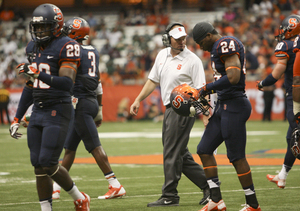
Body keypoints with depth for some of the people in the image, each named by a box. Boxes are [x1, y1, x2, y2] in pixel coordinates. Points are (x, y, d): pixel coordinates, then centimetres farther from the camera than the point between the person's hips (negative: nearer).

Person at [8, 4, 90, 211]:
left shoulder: (65, 47, -11)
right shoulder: (33, 47, 13)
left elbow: (67, 83, -23)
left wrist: (40, 74, -35)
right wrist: (17, 118, 20)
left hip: (58, 112, -7)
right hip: (38, 113, 7)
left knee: (48, 164, -10)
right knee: (38, 165, 4)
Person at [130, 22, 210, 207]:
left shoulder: (192, 60, -10)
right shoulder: (162, 55, 11)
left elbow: (201, 90, -14)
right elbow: (153, 80, 21)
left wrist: (206, 116, -20)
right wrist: (138, 100, 17)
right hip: (170, 109, 8)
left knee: (172, 152, -7)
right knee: (181, 154, 11)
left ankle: (169, 196, -1)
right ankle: (208, 184, 17)